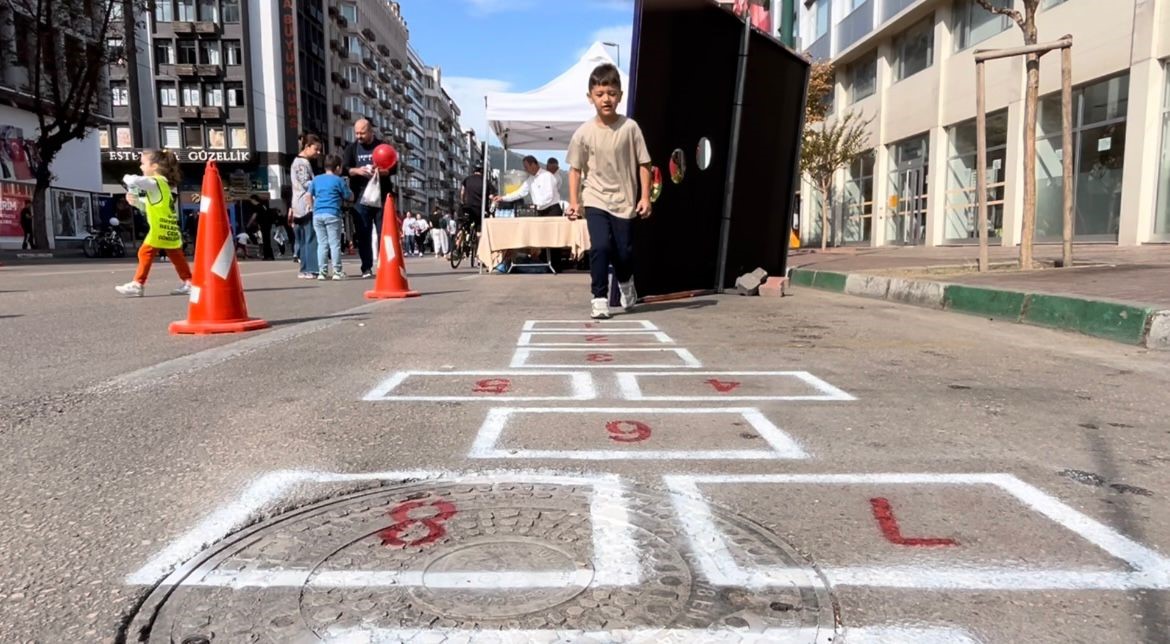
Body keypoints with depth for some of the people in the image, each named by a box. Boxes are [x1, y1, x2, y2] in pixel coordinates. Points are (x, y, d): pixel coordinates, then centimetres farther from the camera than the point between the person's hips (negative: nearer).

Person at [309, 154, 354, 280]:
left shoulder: (316, 179, 13)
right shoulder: (339, 180, 0)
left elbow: (309, 195, 15)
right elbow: (350, 197, 4)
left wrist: (312, 207, 25)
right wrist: (347, 189, 21)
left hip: (318, 214, 4)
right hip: (332, 214, -4)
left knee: (321, 244, 8)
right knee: (335, 243, 0)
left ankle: (322, 271, 8)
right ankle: (337, 271, 1)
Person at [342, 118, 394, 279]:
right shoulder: (351, 148, 11)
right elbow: (345, 169, 1)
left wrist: (380, 171, -20)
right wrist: (357, 171, -20)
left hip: (381, 195, -1)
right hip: (360, 197, 1)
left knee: (384, 232, -1)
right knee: (363, 234, 0)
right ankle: (367, 268, 3)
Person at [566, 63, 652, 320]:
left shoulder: (630, 127, -7)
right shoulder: (584, 132, -5)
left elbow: (643, 164, -2)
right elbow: (575, 169, 2)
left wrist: (645, 197, -6)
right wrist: (574, 201, -5)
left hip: (624, 200, 1)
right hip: (595, 200, 0)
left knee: (624, 251, 6)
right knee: (600, 246, -16)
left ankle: (626, 282, 40)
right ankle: (599, 298, -3)